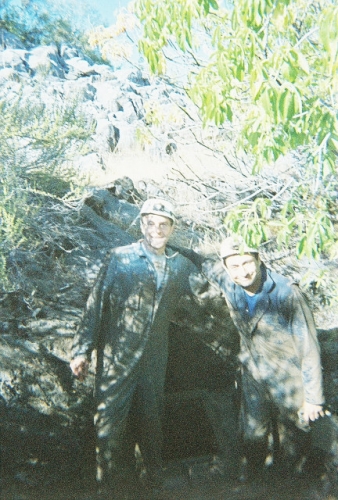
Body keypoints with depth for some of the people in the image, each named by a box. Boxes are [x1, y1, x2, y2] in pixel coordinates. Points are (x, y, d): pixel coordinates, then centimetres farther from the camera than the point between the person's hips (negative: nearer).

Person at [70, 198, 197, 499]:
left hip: (154, 359, 3)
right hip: (117, 356, -3)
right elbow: (96, 305, -6)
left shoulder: (182, 266, 5)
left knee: (150, 421, 16)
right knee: (111, 422, 2)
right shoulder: (120, 258, -5)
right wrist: (82, 350, -8)